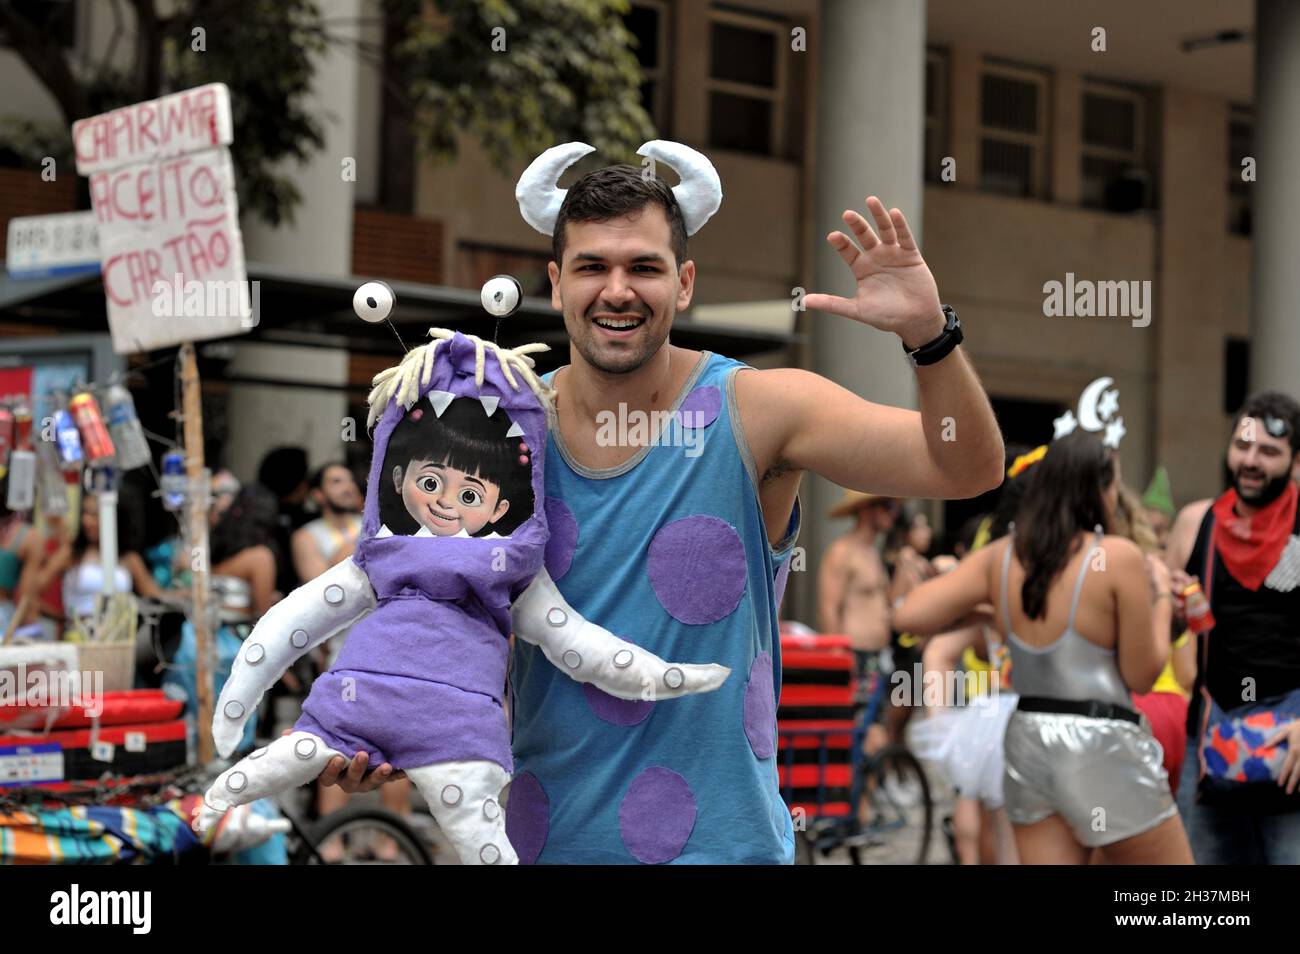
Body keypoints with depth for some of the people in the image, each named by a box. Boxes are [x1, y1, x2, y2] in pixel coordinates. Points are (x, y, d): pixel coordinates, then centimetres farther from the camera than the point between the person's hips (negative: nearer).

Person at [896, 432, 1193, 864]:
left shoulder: (1000, 557, 3)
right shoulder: (1118, 557, -11)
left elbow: (910, 615, -3)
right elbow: (1142, 675, -6)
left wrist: (981, 612, 14)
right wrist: (1159, 596, 8)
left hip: (1028, 742, 6)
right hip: (1103, 747, -6)